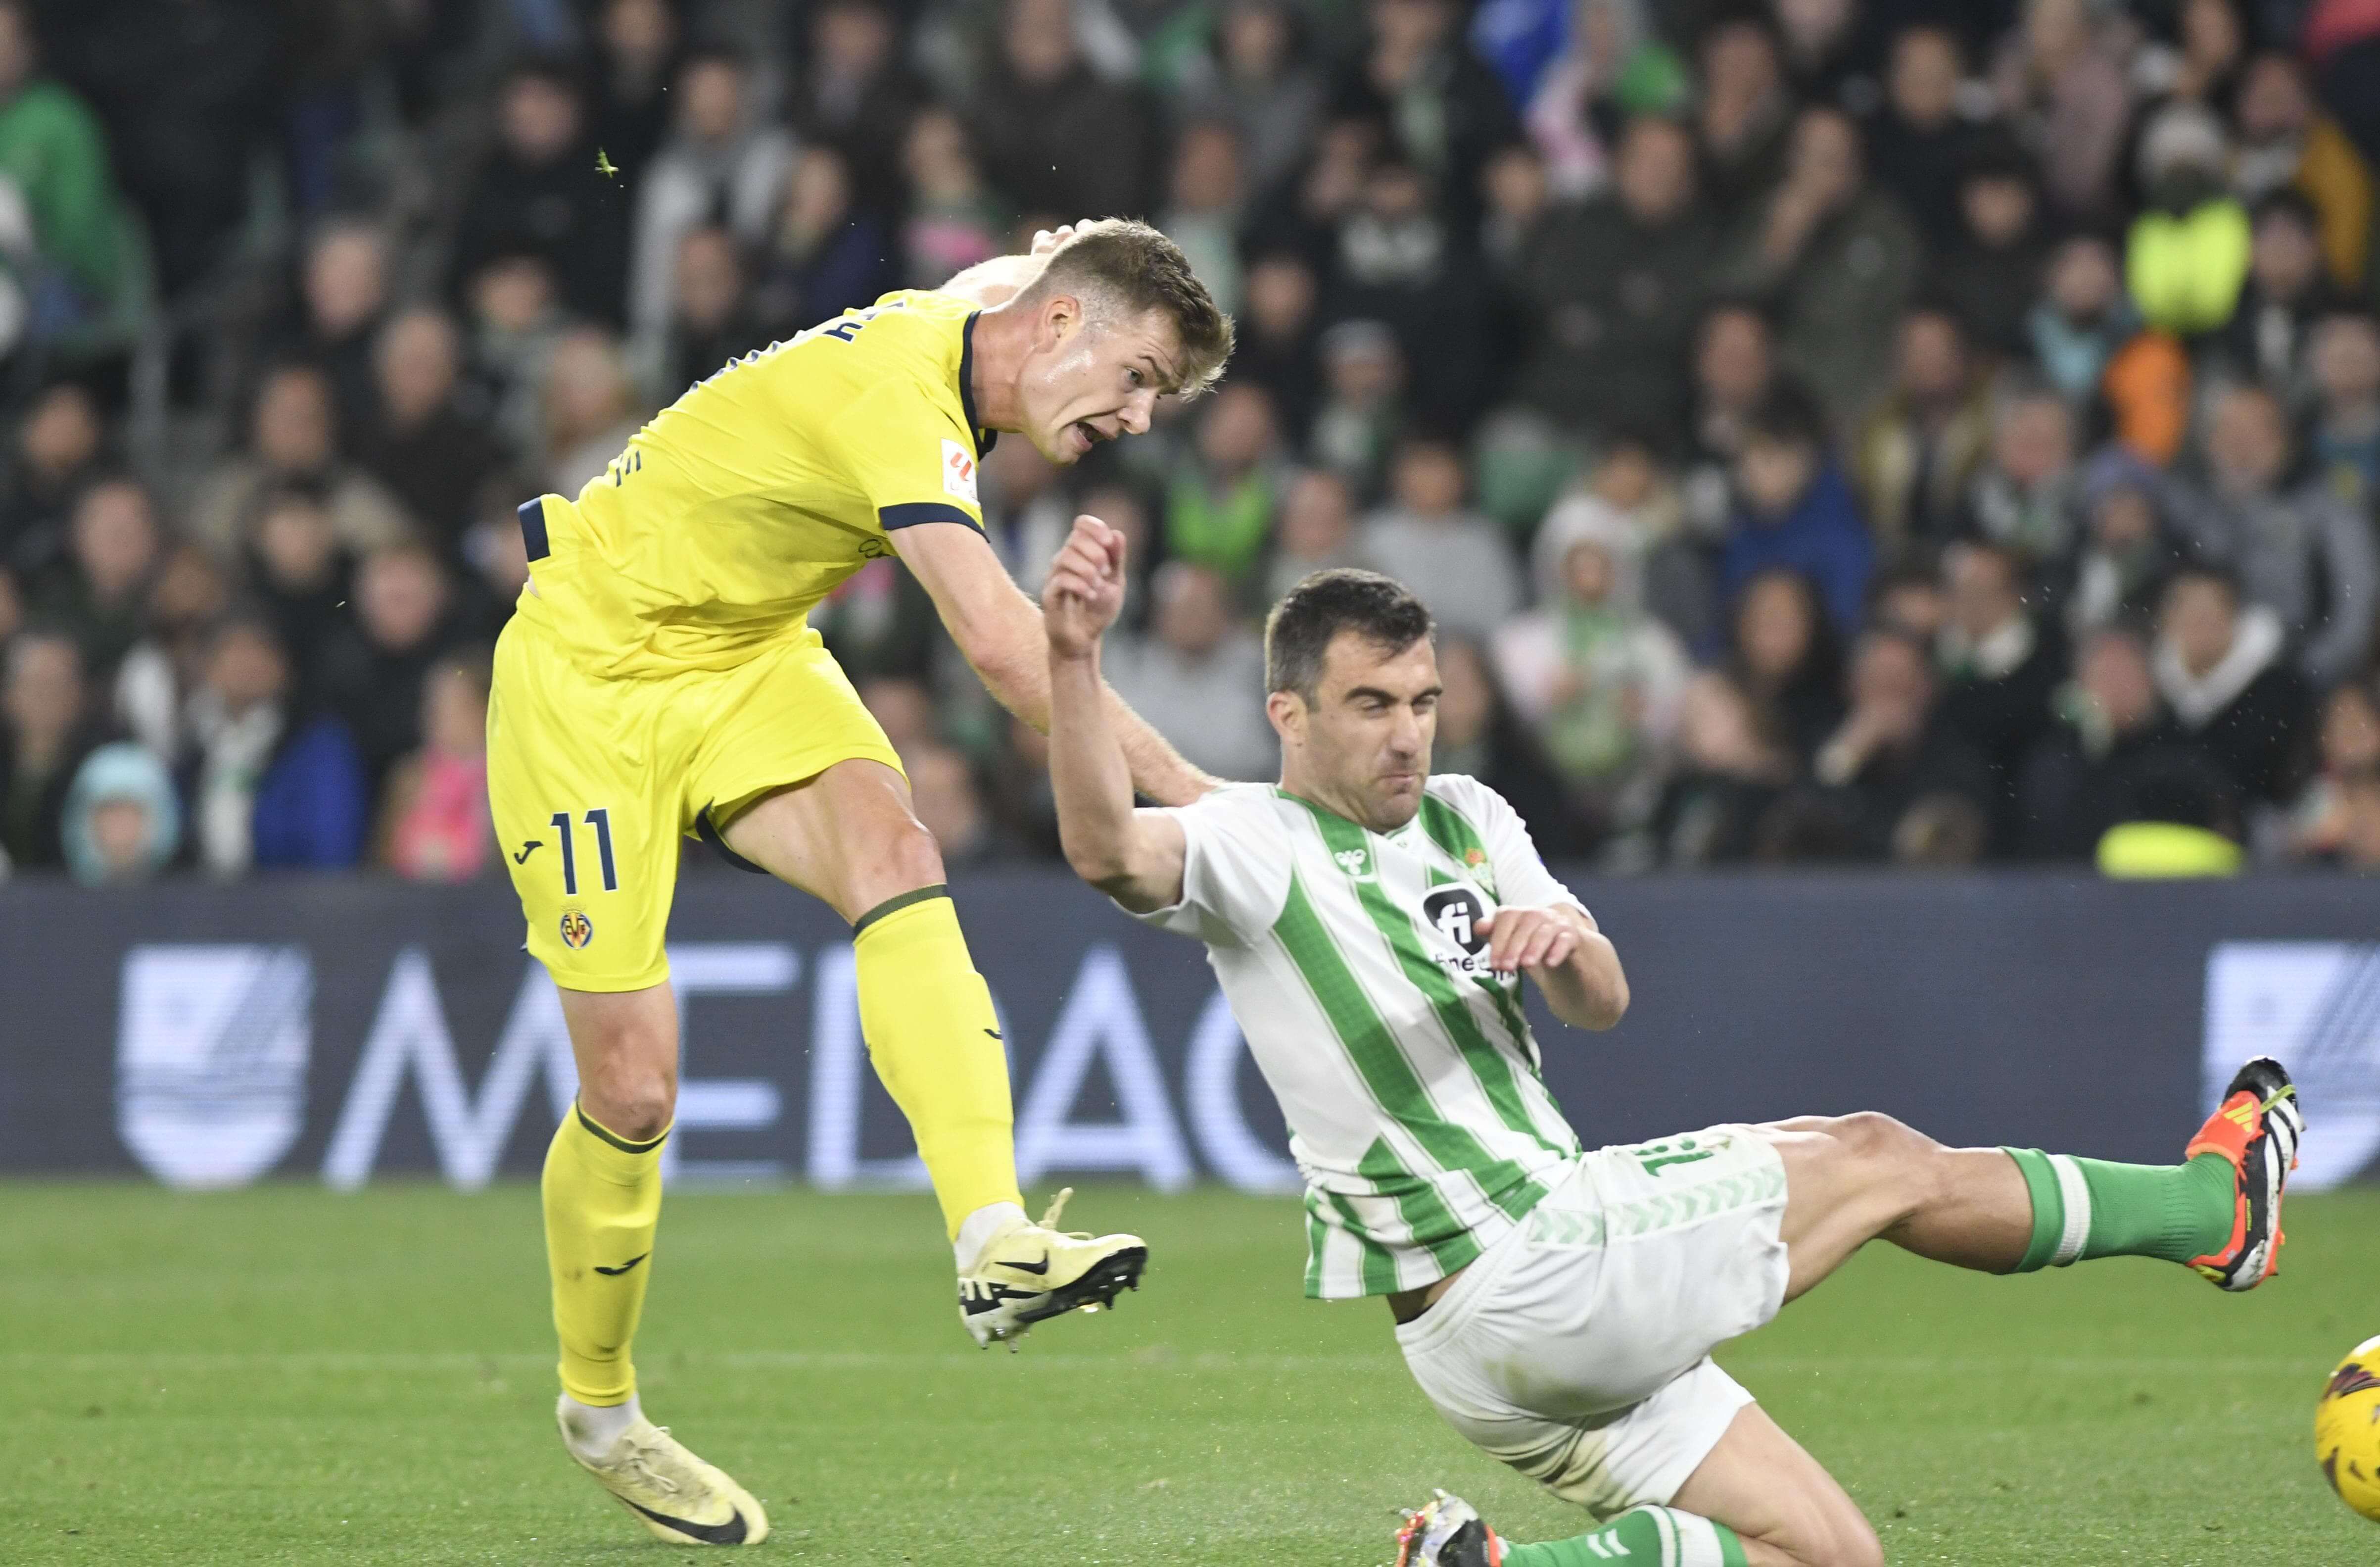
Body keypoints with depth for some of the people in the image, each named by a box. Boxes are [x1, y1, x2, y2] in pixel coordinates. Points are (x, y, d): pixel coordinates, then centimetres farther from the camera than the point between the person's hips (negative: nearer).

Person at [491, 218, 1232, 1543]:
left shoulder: (956, 333, -1)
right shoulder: (898, 392, -29)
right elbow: (997, 641, -39)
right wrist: (1176, 787, -37)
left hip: (746, 656, 8)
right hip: (593, 673, -8)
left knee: (895, 854, -25)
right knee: (633, 1088, -7)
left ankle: (995, 1242, -40)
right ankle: (599, 1410, 18)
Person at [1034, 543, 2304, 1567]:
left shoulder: (1466, 820, 12)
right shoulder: (1253, 845, -12)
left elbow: (1603, 1005, 6)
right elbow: (1108, 850, -33)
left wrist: (1565, 941, -20)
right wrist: (1072, 658, -50)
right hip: (1527, 1284, -9)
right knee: (1881, 1161, 4)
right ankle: (2209, 1206, 24)